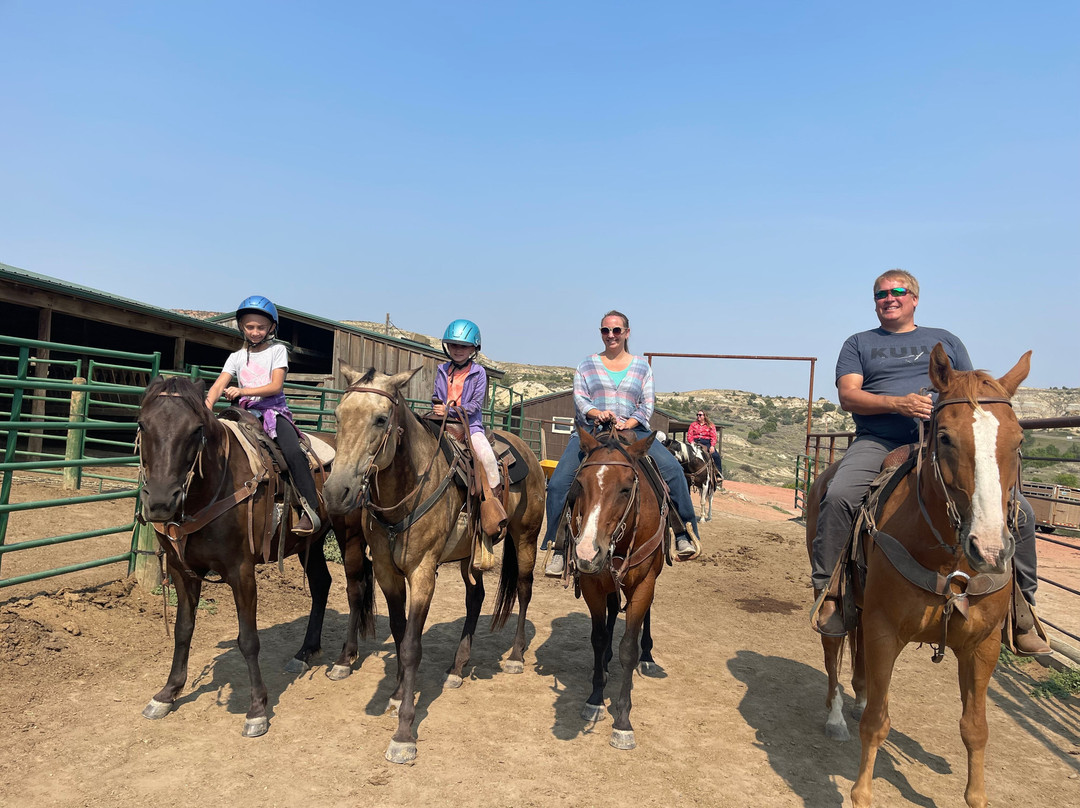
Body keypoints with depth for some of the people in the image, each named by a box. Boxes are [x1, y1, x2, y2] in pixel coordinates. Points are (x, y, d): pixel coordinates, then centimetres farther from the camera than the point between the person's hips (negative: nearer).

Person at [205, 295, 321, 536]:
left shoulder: (277, 350, 5)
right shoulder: (237, 357, 15)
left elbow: (276, 386, -7)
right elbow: (219, 384, 1)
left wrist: (242, 390, -18)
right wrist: (207, 405, -20)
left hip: (274, 411, -4)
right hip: (246, 413, 4)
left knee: (293, 451, -29)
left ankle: (311, 510, -28)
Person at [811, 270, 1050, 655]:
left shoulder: (945, 340, 24)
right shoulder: (859, 343, 18)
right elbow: (848, 395, 3)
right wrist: (898, 403, -15)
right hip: (878, 443, -2)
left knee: (1020, 511, -14)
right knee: (838, 497, -33)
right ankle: (827, 594, -18)